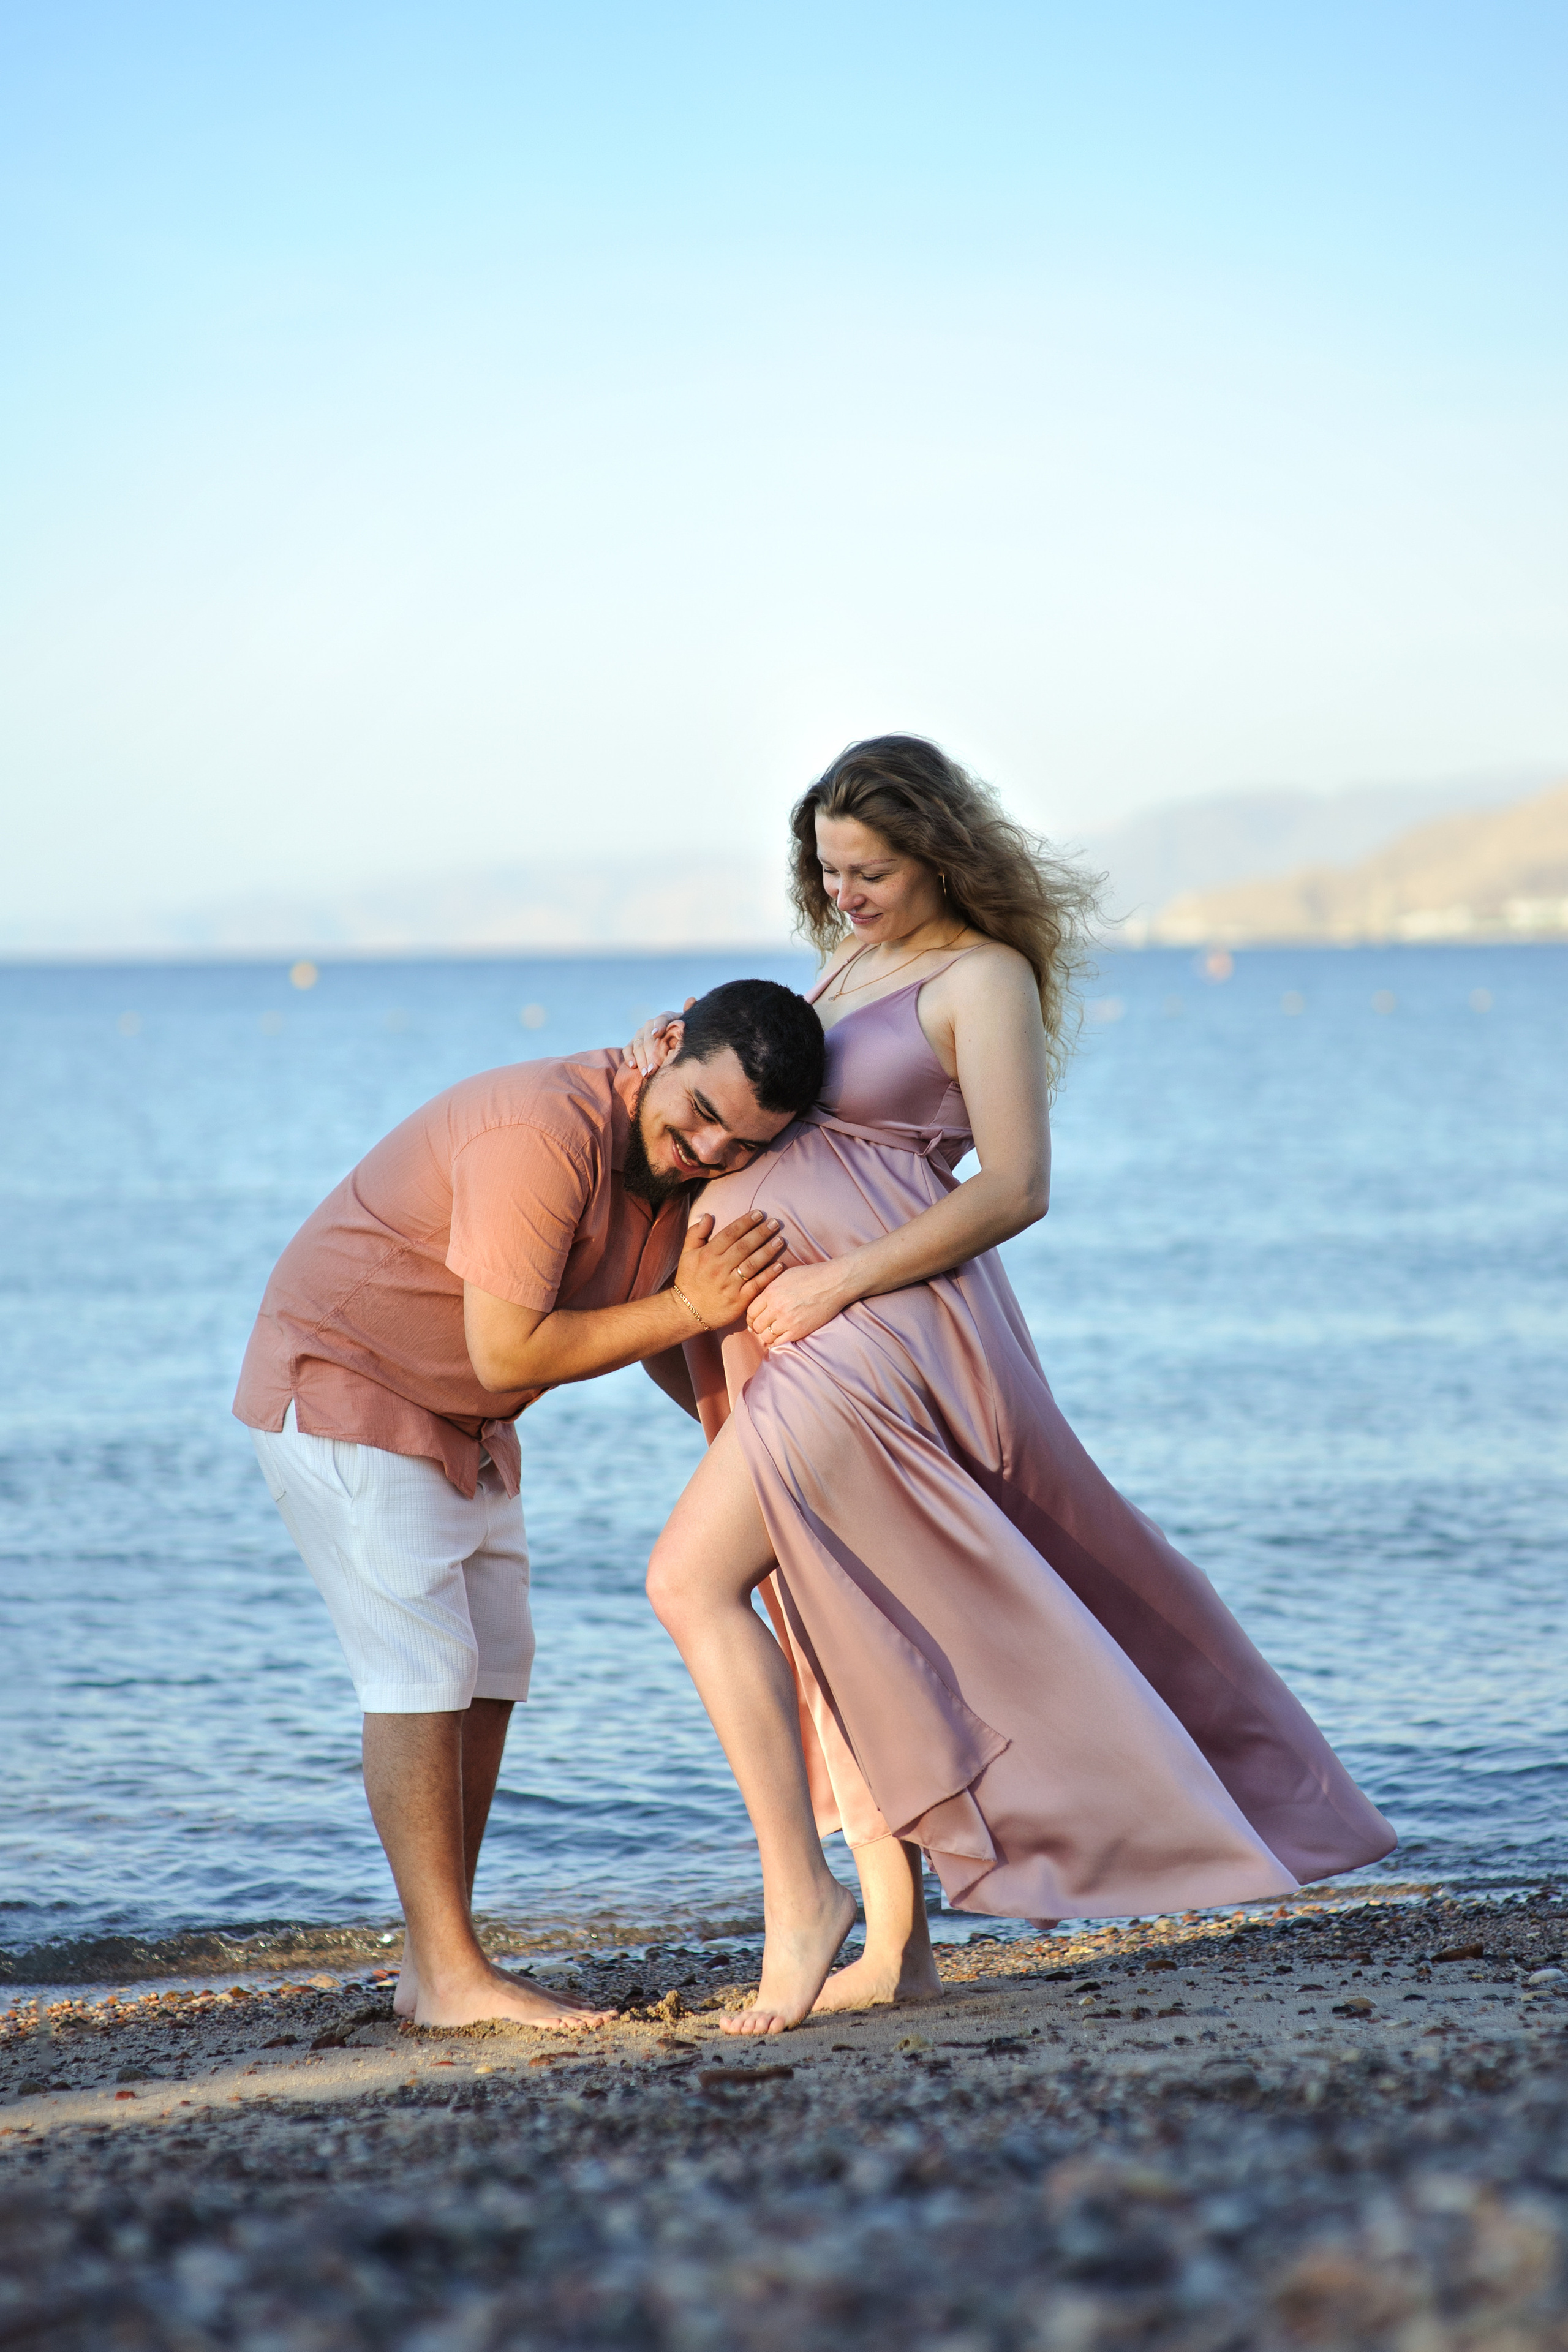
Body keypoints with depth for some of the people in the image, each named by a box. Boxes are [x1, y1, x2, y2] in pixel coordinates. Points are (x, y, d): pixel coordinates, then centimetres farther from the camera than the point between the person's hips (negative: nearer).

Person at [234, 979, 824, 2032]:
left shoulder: (686, 1169, -3)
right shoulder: (545, 1133, -31)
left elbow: (666, 1341, 10)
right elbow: (509, 1354, -29)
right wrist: (688, 1308, -27)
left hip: (461, 1421, 9)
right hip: (342, 1382, -9)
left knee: (493, 1668, 9)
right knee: (423, 1670, -12)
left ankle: (435, 1964, 15)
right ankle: (451, 1977, -9)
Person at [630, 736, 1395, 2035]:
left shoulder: (985, 976, -7)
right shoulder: (852, 963, 18)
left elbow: (1016, 1187, -15)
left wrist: (837, 1281, -19)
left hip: (883, 1319, -9)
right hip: (798, 1333, 9)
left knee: (693, 1578, -17)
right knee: (839, 1628, 10)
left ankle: (799, 1895, -12)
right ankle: (895, 1942, 15)